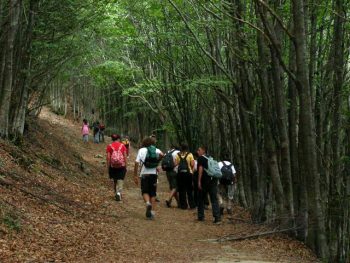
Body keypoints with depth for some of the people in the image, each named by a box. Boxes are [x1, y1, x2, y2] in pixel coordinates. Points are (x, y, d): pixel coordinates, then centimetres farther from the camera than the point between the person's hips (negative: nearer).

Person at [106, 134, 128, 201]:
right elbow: (125, 156, 1)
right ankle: (119, 192, -18)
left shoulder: (109, 146, 2)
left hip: (113, 166, 1)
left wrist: (108, 167, 3)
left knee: (114, 181, 17)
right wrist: (126, 166, 7)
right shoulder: (122, 145, 3)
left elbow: (108, 157, -2)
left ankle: (116, 193, 24)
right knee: (120, 180, 0)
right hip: (121, 166, -1)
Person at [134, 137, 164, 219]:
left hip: (145, 174, -2)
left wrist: (135, 176, 0)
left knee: (145, 191, 7)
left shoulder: (141, 150, 5)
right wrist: (157, 162, 2)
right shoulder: (156, 150, 8)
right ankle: (152, 212, 6)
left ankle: (148, 203, -23)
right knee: (153, 194, 9)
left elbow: (137, 163, -3)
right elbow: (161, 154, -16)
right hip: (154, 174, 2)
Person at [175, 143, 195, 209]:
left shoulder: (178, 155, 0)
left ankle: (183, 205, 7)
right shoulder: (190, 155, -5)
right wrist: (192, 169, 10)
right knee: (189, 190, 10)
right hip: (188, 173, -1)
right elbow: (192, 164, -9)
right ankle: (191, 205, 10)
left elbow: (176, 164, -4)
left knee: (182, 190, 7)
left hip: (180, 173, 1)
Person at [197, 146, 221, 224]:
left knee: (201, 199, 12)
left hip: (205, 180, -5)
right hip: (213, 179, 5)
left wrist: (199, 181, -12)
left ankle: (200, 216, 17)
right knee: (214, 199, -1)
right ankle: (217, 218, -13)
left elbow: (200, 169, -10)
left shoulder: (201, 158, 0)